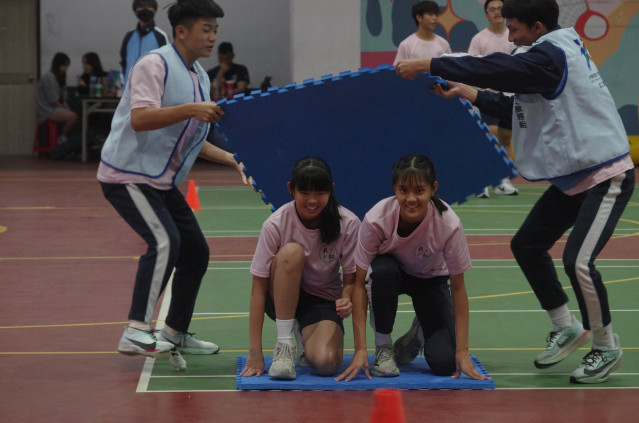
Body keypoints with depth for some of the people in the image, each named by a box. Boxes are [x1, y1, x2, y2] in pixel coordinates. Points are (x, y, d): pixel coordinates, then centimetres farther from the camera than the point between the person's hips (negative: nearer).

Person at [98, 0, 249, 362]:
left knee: (196, 251, 9)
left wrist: (230, 159, 11)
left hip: (162, 181, 9)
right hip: (127, 173, -9)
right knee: (164, 241, -25)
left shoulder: (200, 77, 14)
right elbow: (140, 119, -28)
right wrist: (191, 109, -33)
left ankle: (175, 333, 23)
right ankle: (136, 332, -25)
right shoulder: (155, 65, -14)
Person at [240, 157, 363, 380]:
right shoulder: (276, 224, -20)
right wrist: (255, 352, -24)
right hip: (282, 297, 0)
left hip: (324, 300, 0)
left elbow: (351, 280, -9)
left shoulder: (348, 223, -17)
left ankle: (305, 338, 8)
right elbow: (259, 287, -19)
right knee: (291, 252, -33)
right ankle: (284, 345, -23)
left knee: (326, 363, -31)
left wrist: (347, 300, -35)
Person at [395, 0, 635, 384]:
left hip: (606, 177, -10)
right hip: (572, 177, 10)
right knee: (527, 245, 10)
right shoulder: (548, 56, 9)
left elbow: (495, 69, -28)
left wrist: (428, 65, -24)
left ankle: (606, 348, 3)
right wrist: (471, 94, 12)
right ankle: (566, 329, 23)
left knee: (578, 262, -17)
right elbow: (522, 109, 16)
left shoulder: (552, 56, -20)